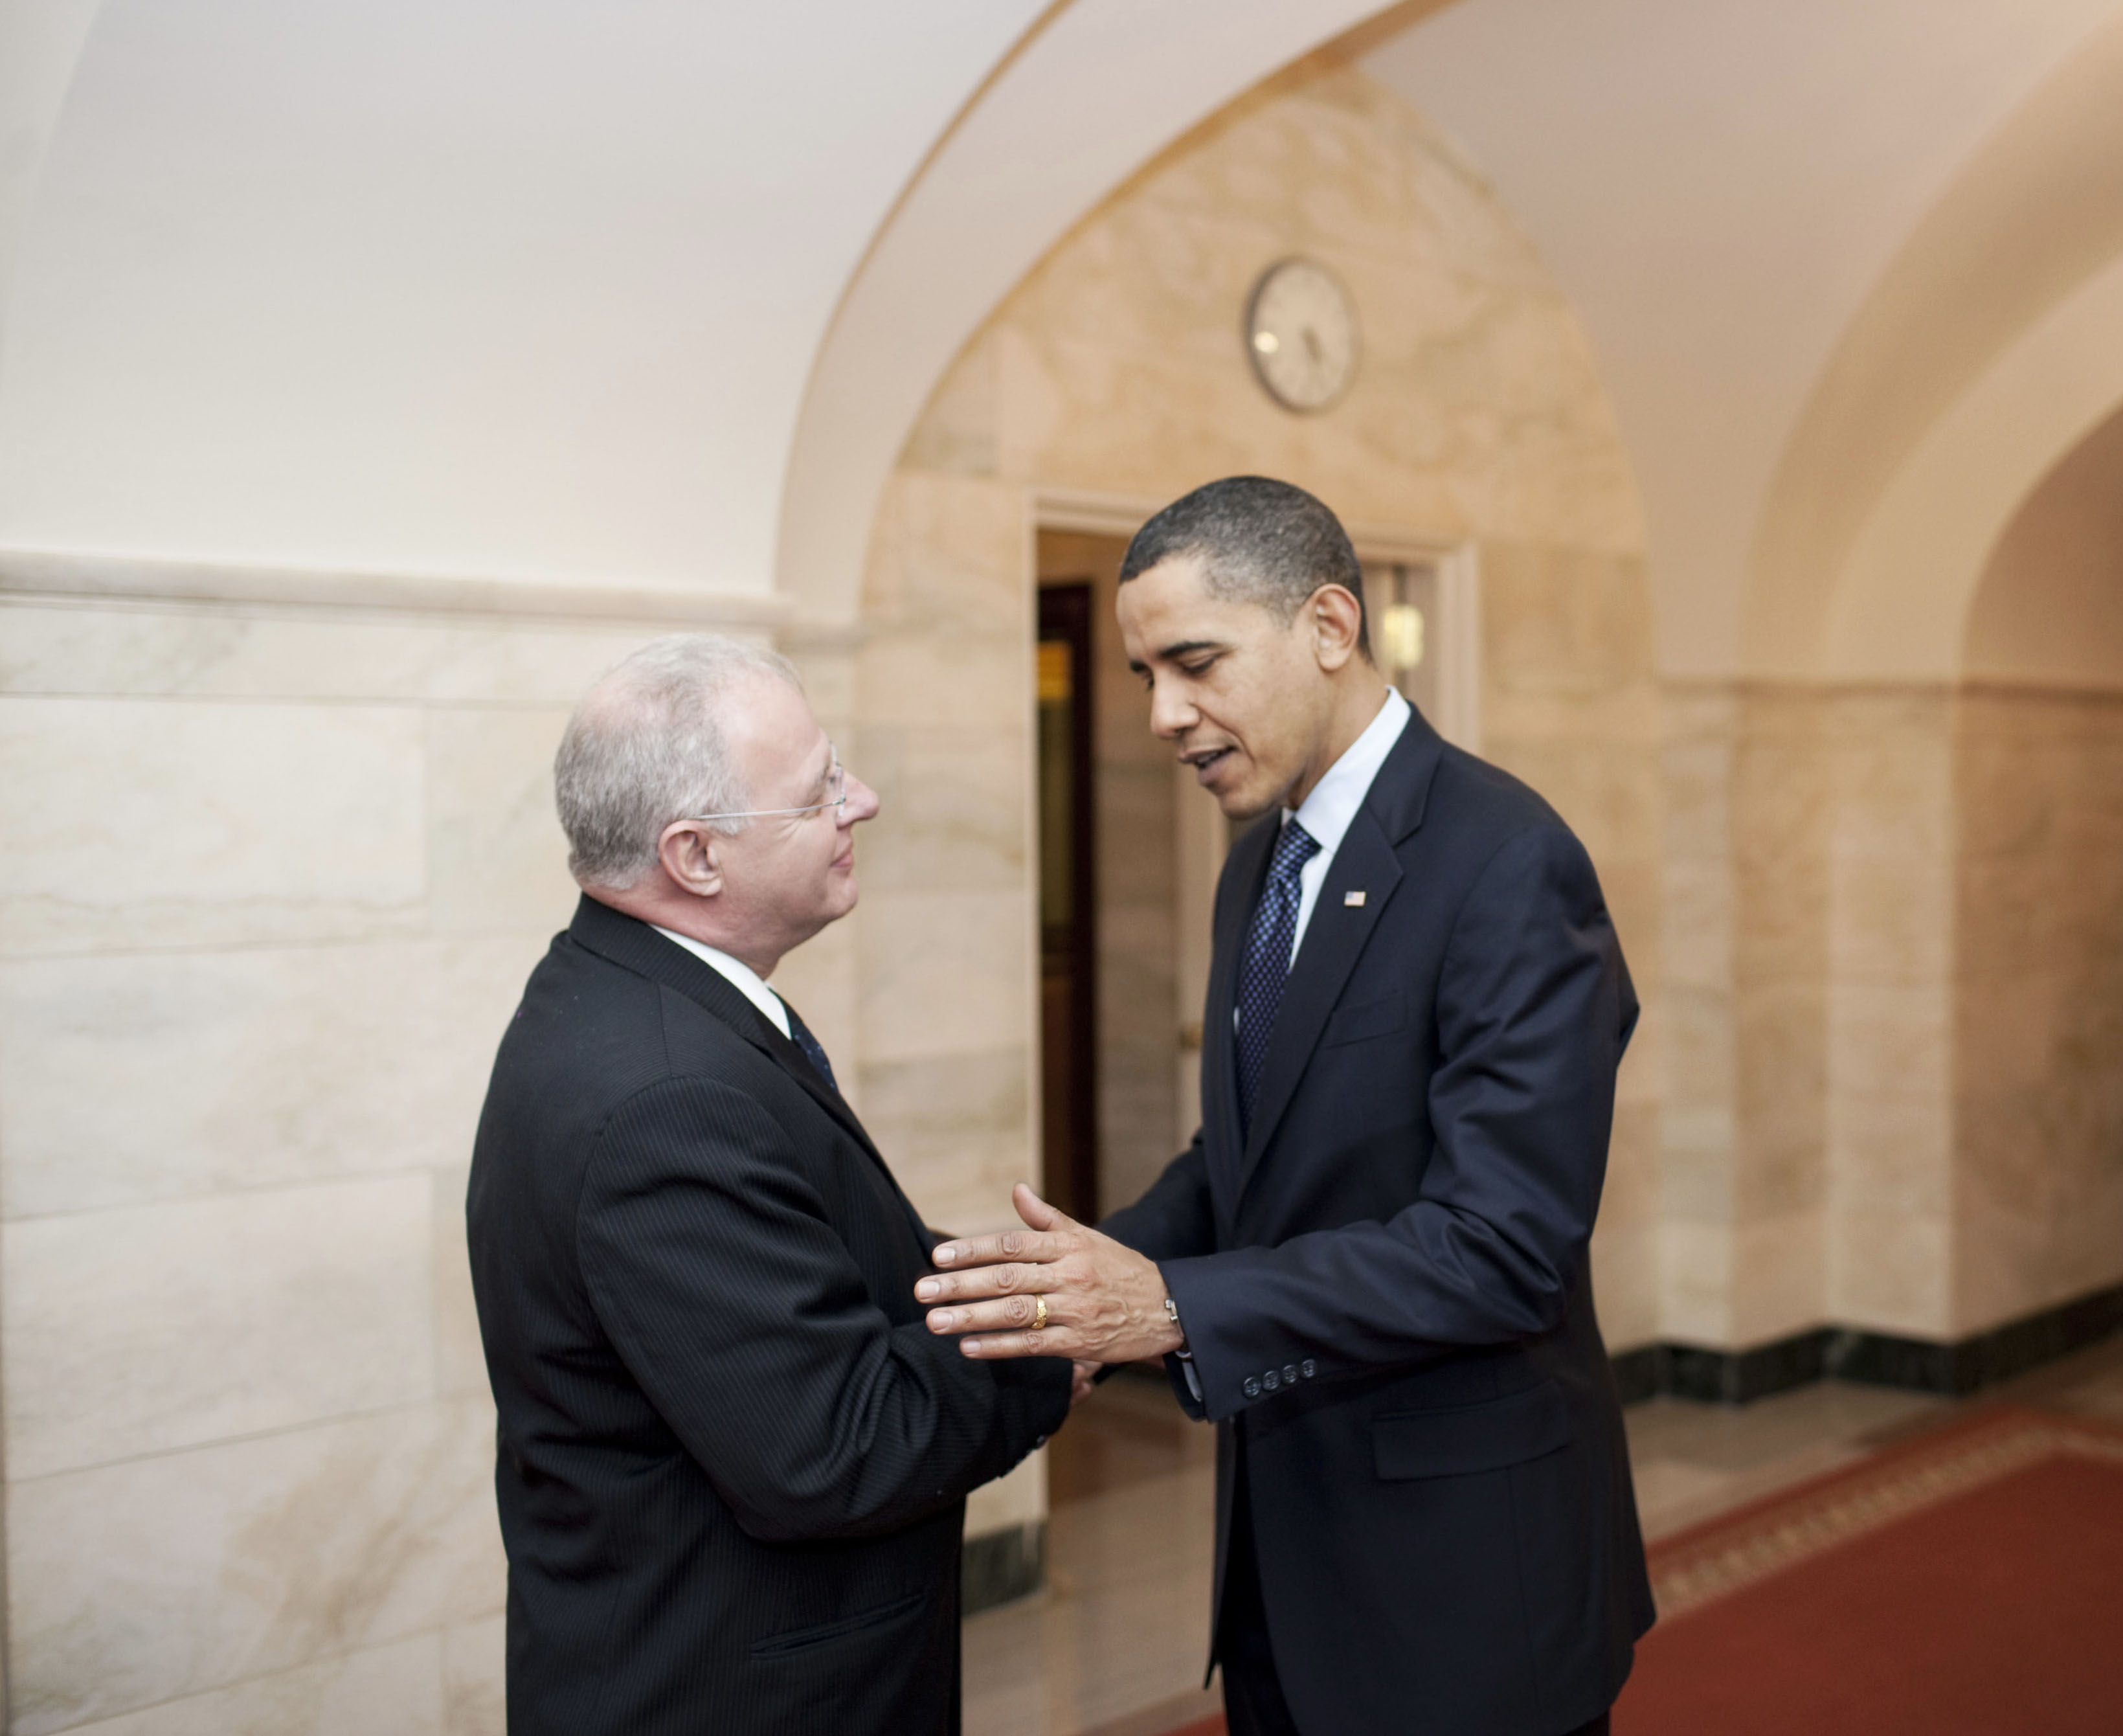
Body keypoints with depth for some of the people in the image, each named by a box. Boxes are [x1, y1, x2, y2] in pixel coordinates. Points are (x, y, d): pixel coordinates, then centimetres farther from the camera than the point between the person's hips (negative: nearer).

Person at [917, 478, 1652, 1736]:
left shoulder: (1507, 862, -20)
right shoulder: (1259, 872, 8)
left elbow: (1499, 1245, -25)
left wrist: (1171, 1307, -29)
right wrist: (1090, 1273, -4)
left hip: (1460, 1576, -7)